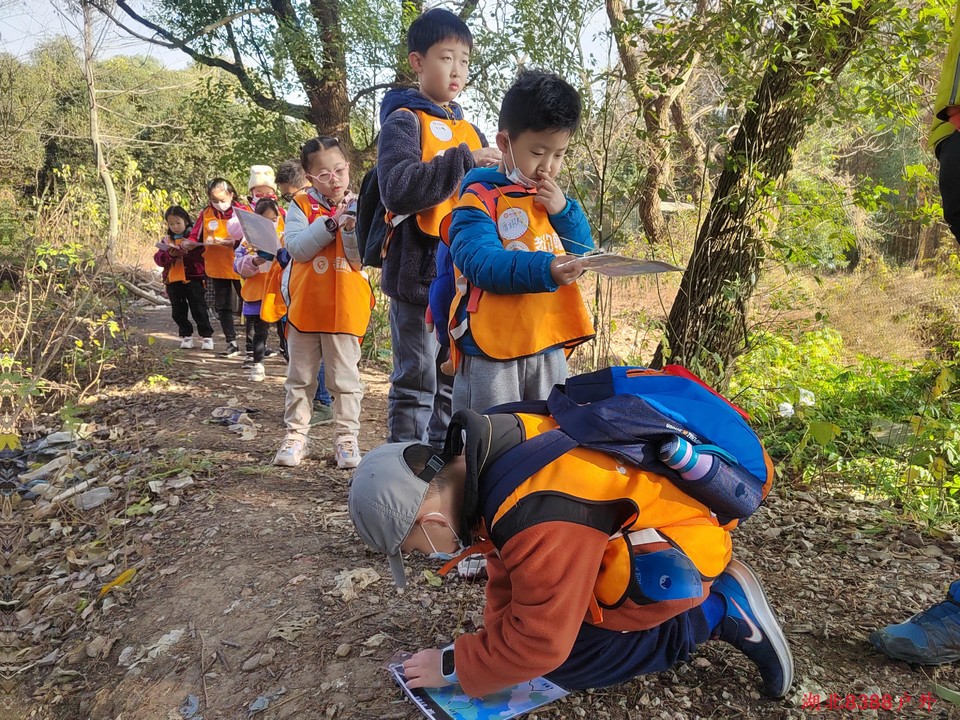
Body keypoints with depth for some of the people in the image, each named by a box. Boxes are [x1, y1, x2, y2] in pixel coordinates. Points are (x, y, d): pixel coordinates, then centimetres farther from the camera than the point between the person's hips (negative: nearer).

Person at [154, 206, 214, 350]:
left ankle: (206, 336, 5)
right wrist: (169, 255, -16)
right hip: (173, 280, 5)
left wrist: (185, 252, -25)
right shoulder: (167, 240, 13)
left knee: (198, 309, -2)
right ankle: (186, 336, 19)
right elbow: (158, 258, 3)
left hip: (192, 278, -4)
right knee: (178, 311, 9)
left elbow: (201, 254, -12)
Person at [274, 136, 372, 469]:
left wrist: (352, 227, -22)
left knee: (345, 376, 6)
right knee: (300, 376, 11)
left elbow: (361, 259, -6)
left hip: (344, 307, 0)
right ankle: (296, 435, 23)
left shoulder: (359, 207, 2)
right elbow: (296, 248, -14)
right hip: (304, 305, 1)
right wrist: (331, 222, -19)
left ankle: (347, 438, 16)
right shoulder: (301, 205, 1)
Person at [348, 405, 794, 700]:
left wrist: (453, 665, -11)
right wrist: (495, 633, 0)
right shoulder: (482, 451, -9)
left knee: (568, 660, -7)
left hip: (679, 543, -9)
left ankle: (721, 610, 0)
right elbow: (506, 566, 5)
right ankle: (711, 597, 18)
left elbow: (542, 641, -23)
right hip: (639, 516, 9)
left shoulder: (539, 517, -36)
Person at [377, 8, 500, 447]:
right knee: (416, 383, -2)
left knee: (454, 384, 14)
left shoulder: (469, 130, 18)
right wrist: (462, 162, -22)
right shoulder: (404, 120, -3)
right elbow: (397, 190, -20)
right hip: (419, 273, -7)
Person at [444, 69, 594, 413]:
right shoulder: (480, 197, -8)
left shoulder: (554, 198, 14)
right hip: (492, 348, -6)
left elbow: (582, 254, 15)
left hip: (549, 345, 7)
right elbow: (479, 261, -21)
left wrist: (564, 211, -2)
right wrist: (544, 269, -34)